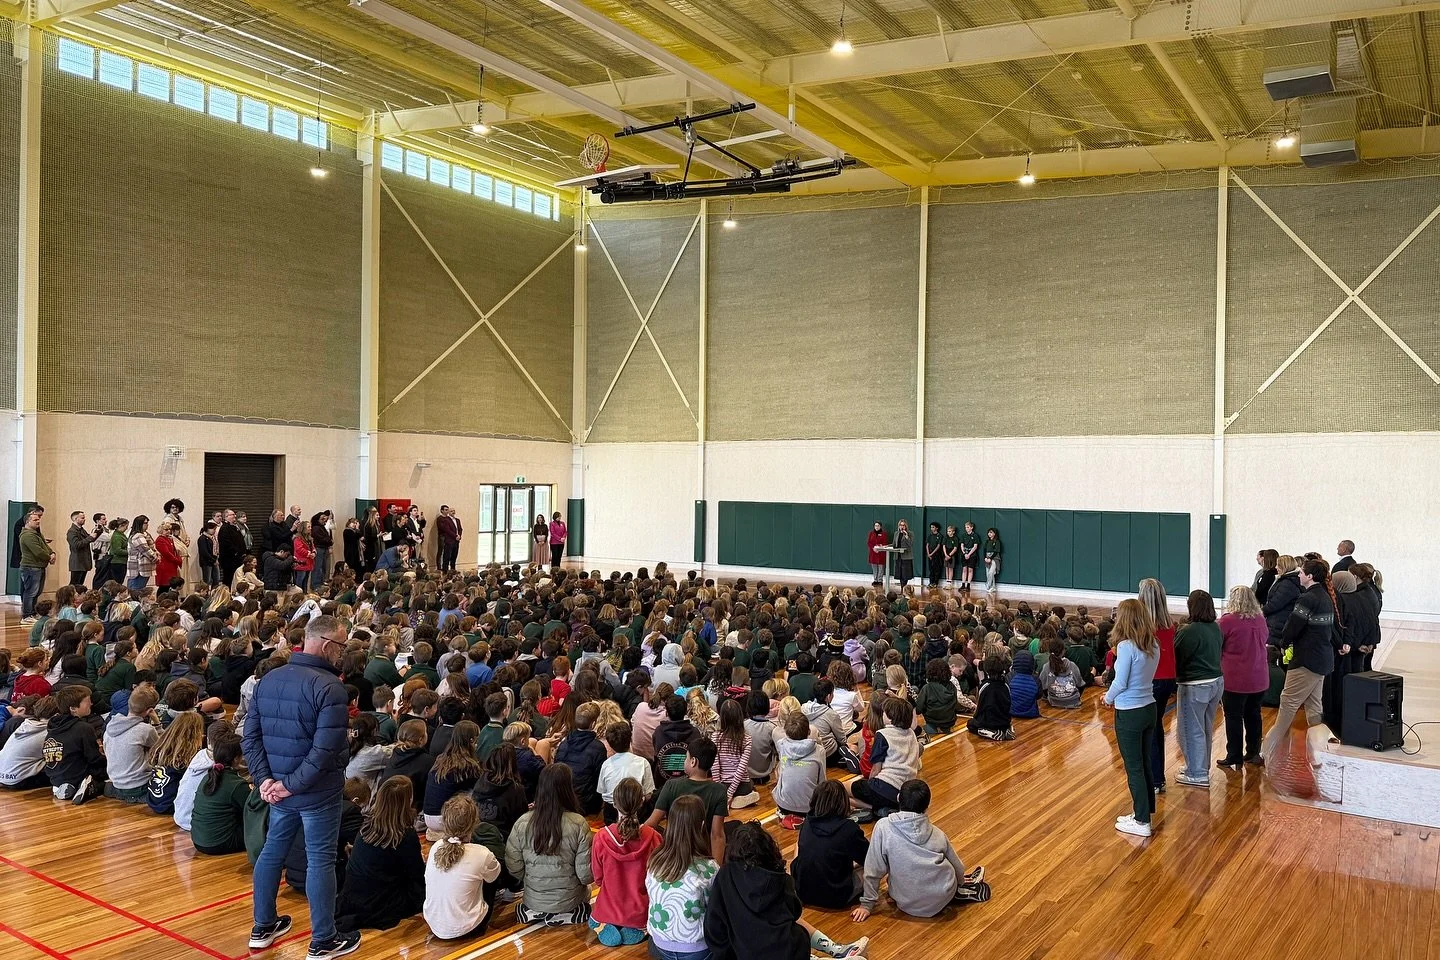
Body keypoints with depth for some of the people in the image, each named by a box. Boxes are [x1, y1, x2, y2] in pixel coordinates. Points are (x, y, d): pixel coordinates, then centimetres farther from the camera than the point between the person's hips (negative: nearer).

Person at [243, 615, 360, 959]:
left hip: (278, 788, 7)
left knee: (272, 851, 20)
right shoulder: (330, 686, -20)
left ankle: (263, 928, 33)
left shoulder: (268, 679, 4)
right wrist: (292, 784, -16)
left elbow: (251, 734, 4)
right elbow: (325, 749, -26)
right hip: (318, 791, -7)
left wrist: (265, 779, 0)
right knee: (320, 861, 3)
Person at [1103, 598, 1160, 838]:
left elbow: (1120, 683, -17)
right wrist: (1114, 695, 8)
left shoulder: (1126, 646, -20)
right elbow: (1143, 676, 9)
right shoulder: (1153, 645, 2)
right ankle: (1145, 812, 30)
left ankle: (1142, 822, 10)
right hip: (1149, 708, 7)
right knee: (1145, 763, 18)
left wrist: (1108, 698, 2)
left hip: (1129, 713, -7)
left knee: (1134, 767, 3)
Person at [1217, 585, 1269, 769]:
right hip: (1259, 678, 5)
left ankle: (1234, 758, 7)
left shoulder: (1227, 621, -14)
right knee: (1253, 715, 17)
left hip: (1235, 679, -5)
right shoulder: (1260, 620, 1)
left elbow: (1216, 648, -6)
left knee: (1234, 718, 3)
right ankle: (1253, 753, 27)